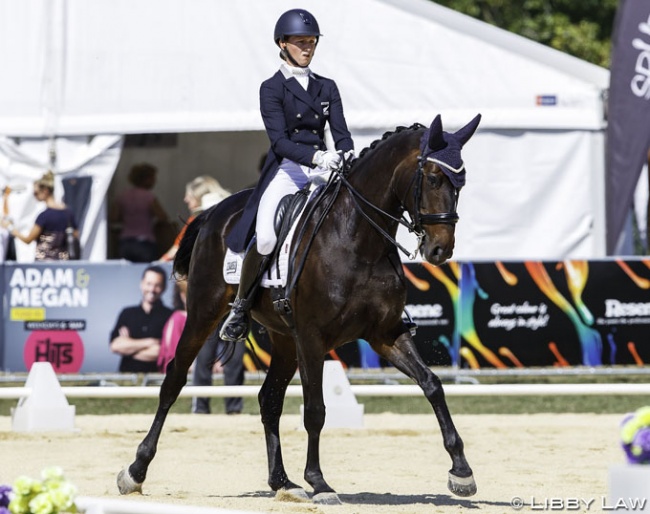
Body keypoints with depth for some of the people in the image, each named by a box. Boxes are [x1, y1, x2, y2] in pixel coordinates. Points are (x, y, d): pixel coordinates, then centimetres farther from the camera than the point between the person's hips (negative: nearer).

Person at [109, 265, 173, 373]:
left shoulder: (169, 316, 2)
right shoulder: (127, 314, 15)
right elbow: (115, 345, 4)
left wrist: (128, 346, 5)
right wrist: (148, 342, -2)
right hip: (127, 374, 3)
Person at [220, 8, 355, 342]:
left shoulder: (327, 87, 15)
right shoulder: (272, 88, 1)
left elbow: (341, 132, 7)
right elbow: (279, 140, -10)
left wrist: (347, 157, -17)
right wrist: (316, 156, -26)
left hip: (323, 172, 5)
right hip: (286, 171, -5)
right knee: (265, 238, -26)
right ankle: (241, 309, -8)